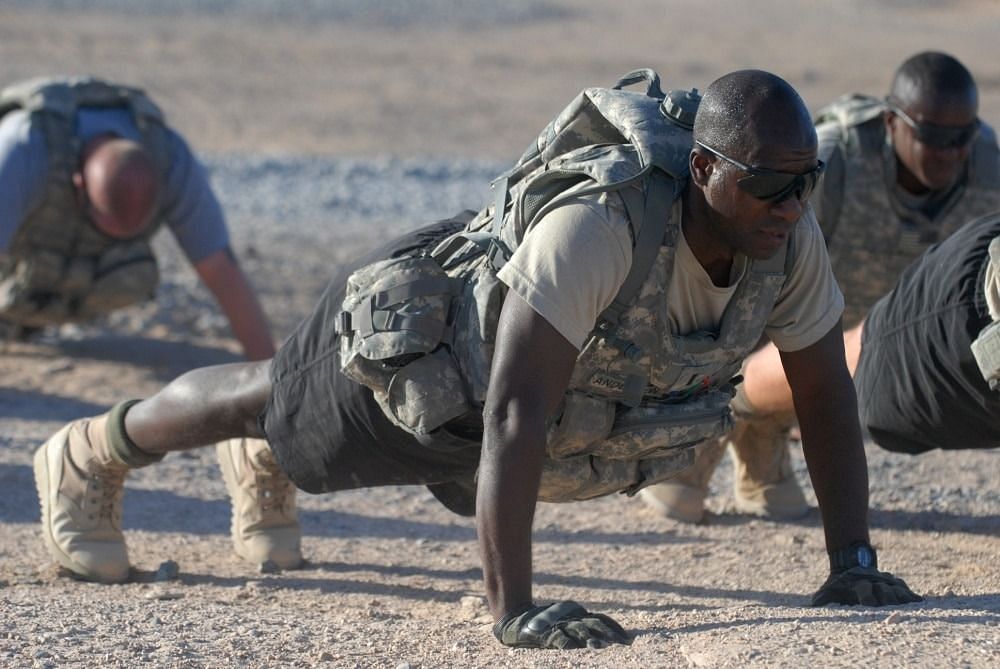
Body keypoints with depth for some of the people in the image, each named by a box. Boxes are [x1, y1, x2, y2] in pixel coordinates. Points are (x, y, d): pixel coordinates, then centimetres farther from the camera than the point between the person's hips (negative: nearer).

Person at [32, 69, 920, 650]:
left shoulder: (789, 233, -29)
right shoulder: (599, 225, -50)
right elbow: (514, 413, -52)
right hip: (408, 344, -5)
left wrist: (853, 562, -19)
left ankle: (257, 470, 70)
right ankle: (85, 455, 55)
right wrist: (512, 610, -55)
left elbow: (825, 392, -16)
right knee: (271, 403, 25)